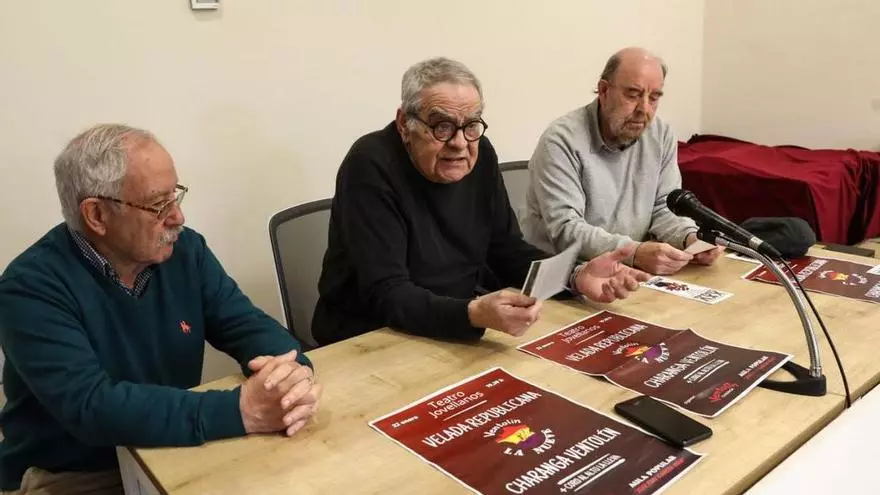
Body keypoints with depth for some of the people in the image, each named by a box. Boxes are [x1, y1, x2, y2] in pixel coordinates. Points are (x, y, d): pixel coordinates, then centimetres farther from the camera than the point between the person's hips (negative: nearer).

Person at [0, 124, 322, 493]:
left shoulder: (184, 249, -4)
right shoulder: (31, 286, -18)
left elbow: (249, 326, -5)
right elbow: (92, 406, -28)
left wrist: (294, 370, -28)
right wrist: (240, 411, -35)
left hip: (177, 455, 5)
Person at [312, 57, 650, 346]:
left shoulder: (479, 155, -2)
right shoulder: (371, 166, -21)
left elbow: (508, 251, 4)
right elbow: (386, 295, -26)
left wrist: (575, 277, -13)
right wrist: (473, 315, -41)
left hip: (461, 327, 7)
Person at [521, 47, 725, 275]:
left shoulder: (661, 136, 3)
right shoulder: (562, 140, -16)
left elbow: (663, 208, 7)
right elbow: (565, 229, -23)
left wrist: (691, 238, -14)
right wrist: (635, 254, -34)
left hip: (631, 272, 6)